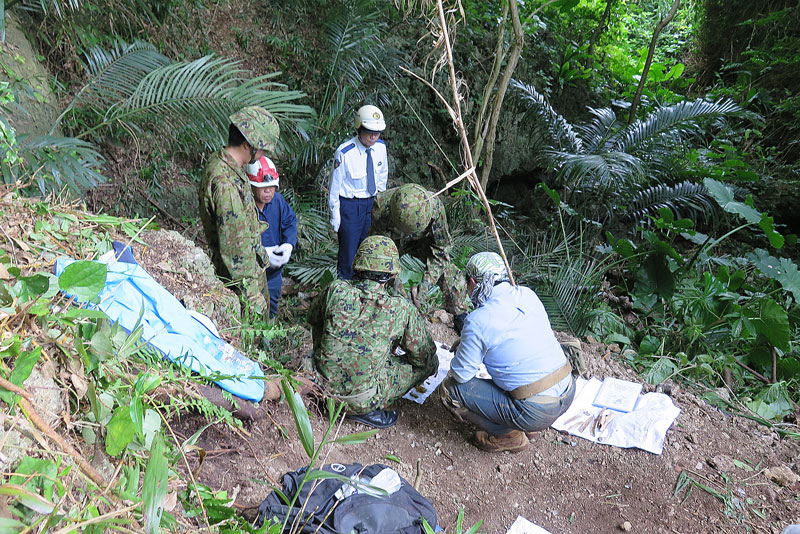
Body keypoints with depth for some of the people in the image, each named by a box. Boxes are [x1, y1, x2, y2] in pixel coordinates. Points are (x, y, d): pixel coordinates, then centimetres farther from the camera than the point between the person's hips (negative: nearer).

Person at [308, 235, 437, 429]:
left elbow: (313, 318, 12)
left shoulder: (336, 289, -10)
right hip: (361, 396, -5)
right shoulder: (402, 309, -18)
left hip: (323, 384, 5)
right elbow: (424, 357, -4)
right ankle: (364, 408, 4)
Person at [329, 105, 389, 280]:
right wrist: (335, 214, -8)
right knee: (349, 250, 0)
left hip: (372, 203, 5)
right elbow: (335, 184, -11)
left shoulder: (380, 147, -3)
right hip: (350, 205, -5)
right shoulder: (344, 152, -19)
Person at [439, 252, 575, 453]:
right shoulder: (528, 294, 3)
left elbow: (461, 374, -6)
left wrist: (462, 352, 15)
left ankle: (509, 436, 9)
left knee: (450, 389, 1)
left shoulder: (477, 321, -17)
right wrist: (467, 343, 24)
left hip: (537, 412, -7)